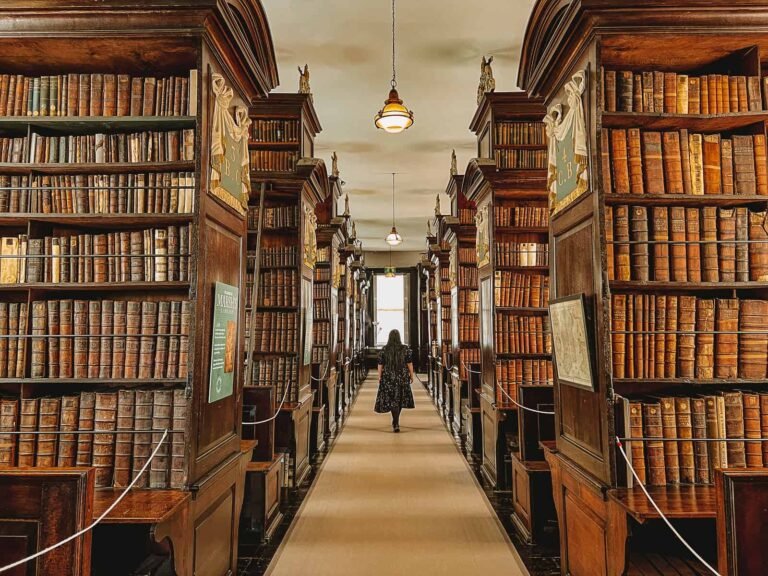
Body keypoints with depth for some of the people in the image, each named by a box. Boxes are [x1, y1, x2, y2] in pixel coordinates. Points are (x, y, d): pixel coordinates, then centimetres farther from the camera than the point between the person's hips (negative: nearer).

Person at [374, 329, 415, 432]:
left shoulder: (384, 349, -6)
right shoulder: (405, 349, -6)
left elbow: (380, 364, -4)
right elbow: (409, 363, -6)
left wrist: (380, 377, 5)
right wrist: (411, 375, 5)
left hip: (388, 377, -1)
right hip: (402, 377, 1)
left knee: (392, 399, 2)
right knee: (400, 398, 19)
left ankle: (396, 424, -11)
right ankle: (395, 421, 33)